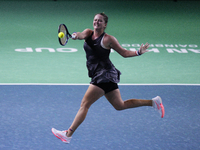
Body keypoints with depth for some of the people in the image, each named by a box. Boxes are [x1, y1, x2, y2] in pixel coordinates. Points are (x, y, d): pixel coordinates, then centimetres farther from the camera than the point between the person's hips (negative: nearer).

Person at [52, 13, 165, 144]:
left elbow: (124, 53, 1)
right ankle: (153, 102, 25)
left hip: (105, 74, -8)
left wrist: (138, 52, -13)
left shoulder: (108, 39, -6)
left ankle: (68, 134, -10)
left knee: (85, 104, -10)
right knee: (120, 105, 16)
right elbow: (82, 35, -14)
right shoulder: (89, 33, 9)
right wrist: (77, 35, -37)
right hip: (98, 75, 8)